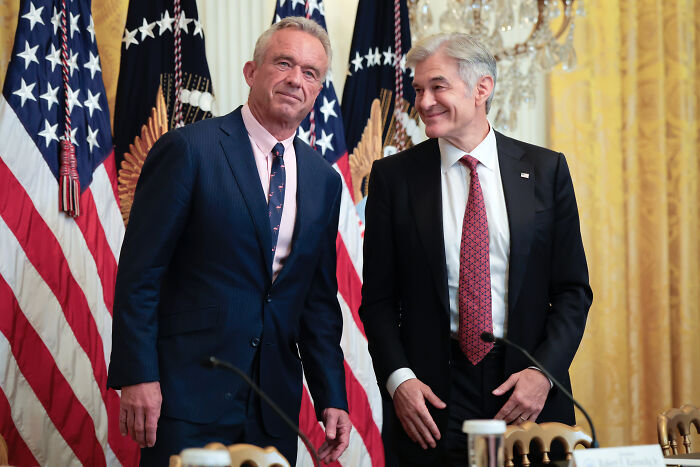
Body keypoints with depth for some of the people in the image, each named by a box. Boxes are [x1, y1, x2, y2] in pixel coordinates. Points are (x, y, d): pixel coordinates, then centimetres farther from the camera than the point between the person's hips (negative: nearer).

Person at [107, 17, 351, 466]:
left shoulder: (324, 179, 10)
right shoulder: (188, 149, -7)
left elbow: (319, 298, 14)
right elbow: (139, 272, -9)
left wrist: (332, 398, 8)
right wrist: (137, 375, -15)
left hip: (275, 402, 5)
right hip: (189, 391, -5)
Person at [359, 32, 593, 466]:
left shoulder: (546, 170, 4)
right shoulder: (394, 176, 3)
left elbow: (572, 289, 4)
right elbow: (378, 297, 3)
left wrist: (543, 371, -8)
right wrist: (398, 379, -10)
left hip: (530, 394, 1)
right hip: (433, 397, 0)